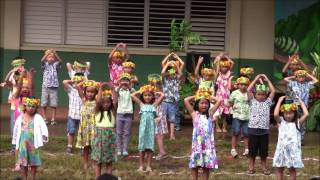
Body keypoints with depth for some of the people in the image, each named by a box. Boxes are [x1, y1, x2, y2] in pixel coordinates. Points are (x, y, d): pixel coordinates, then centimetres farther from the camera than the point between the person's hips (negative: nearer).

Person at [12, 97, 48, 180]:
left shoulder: (37, 117, -3)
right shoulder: (20, 117, 5)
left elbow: (43, 127, -16)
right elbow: (16, 129, 13)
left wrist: (44, 135, -34)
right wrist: (15, 142, 16)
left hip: (33, 143, -2)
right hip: (22, 143, 2)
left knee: (34, 161, 4)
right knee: (23, 161, 7)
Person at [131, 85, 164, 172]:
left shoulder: (154, 105, 7)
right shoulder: (141, 104, 9)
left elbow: (162, 95, 1)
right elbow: (132, 95, 5)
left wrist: (156, 93, 14)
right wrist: (139, 92, 14)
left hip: (151, 126, 0)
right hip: (143, 126, 0)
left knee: (150, 146, 1)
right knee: (142, 146, 2)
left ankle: (148, 166, 6)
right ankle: (141, 165, 7)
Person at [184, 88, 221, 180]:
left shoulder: (210, 113, 9)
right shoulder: (194, 114, 3)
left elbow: (219, 101, 9)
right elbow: (186, 100, -3)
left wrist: (210, 97, 16)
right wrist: (195, 96, 9)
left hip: (208, 143, 2)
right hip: (197, 143, -2)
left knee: (207, 165, 7)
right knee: (195, 165, 3)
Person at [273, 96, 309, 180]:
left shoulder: (297, 123, 2)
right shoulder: (281, 122, 3)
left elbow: (306, 114, -12)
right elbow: (275, 114, -16)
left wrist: (301, 102, -2)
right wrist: (280, 101, -9)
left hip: (293, 150, -1)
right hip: (282, 149, 1)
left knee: (292, 169, 8)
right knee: (279, 169, 9)